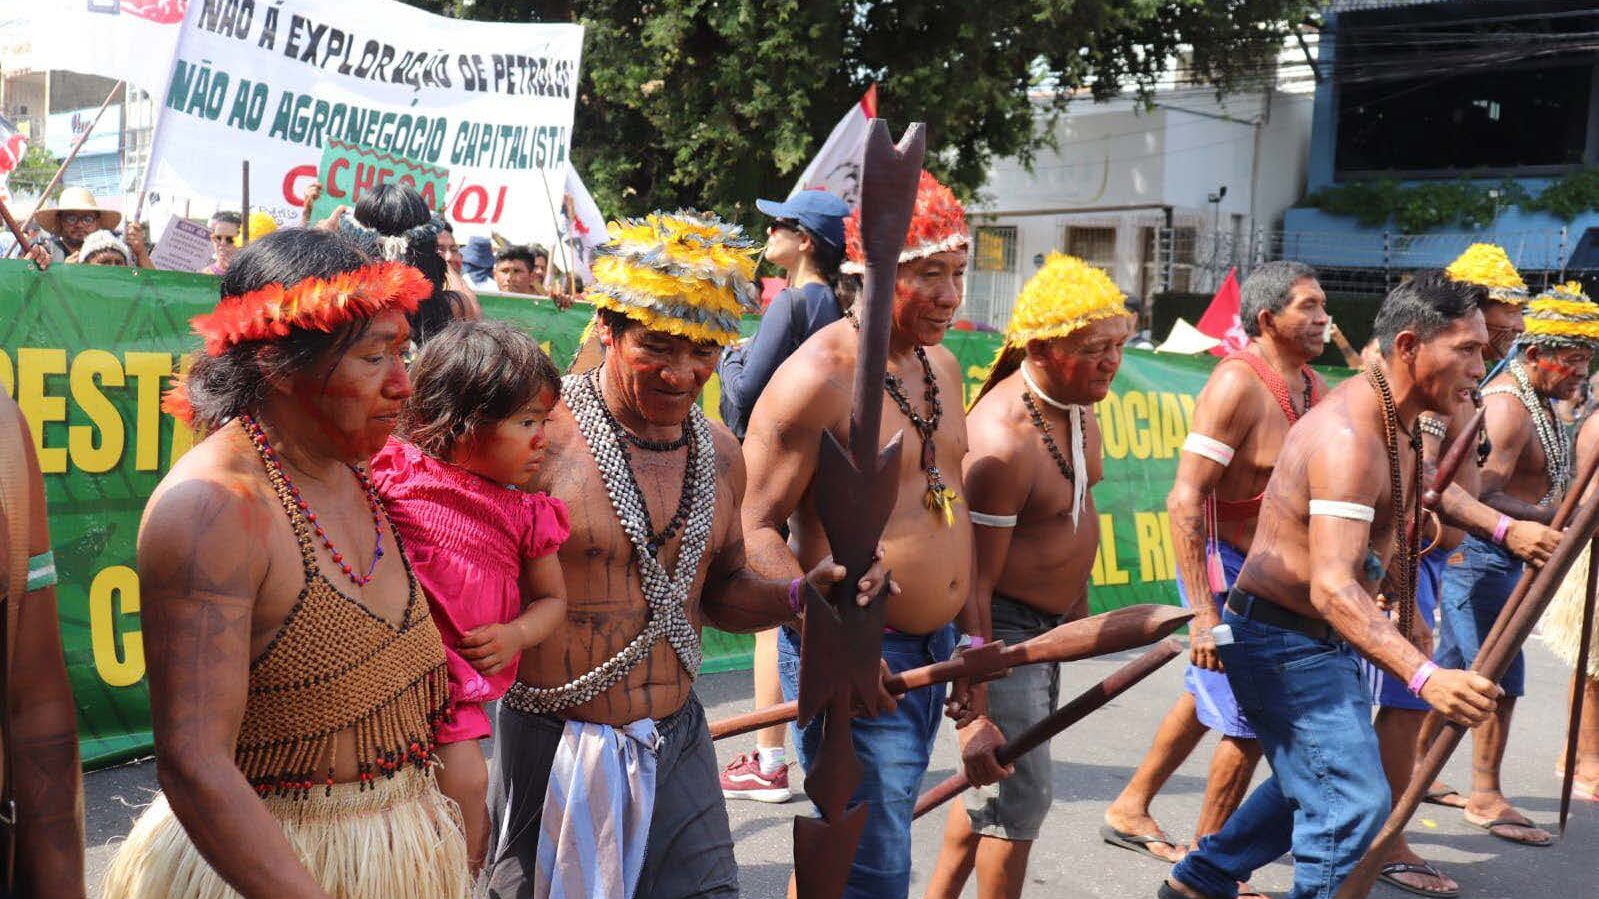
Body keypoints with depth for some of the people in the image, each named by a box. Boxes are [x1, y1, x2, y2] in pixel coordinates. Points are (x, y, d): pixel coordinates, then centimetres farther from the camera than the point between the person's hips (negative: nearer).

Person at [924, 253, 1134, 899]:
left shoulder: (1078, 401, 0)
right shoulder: (1002, 440, -29)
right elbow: (972, 583, -28)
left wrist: (1077, 608, 23)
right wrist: (973, 716, -28)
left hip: (1049, 622, 10)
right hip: (1000, 625, -9)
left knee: (1003, 783, 19)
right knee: (1021, 793, -5)